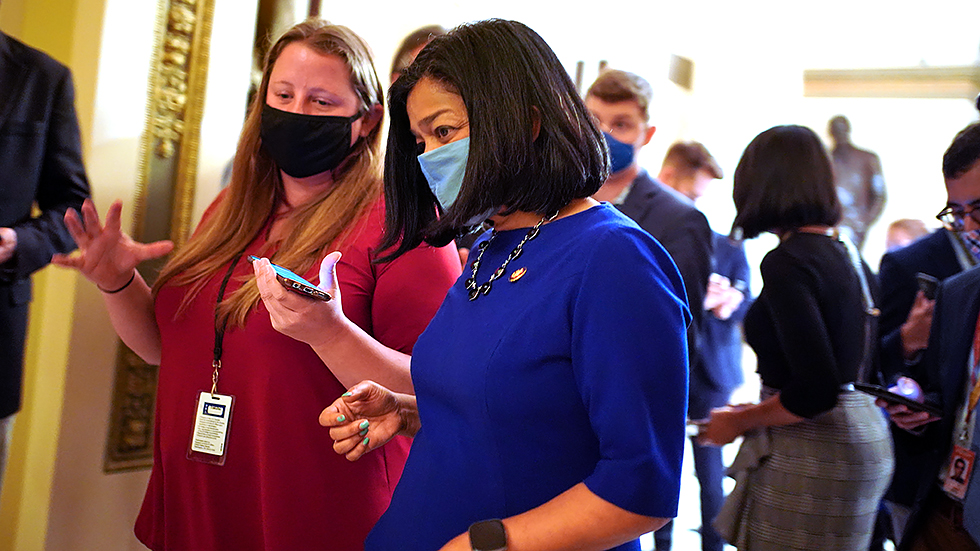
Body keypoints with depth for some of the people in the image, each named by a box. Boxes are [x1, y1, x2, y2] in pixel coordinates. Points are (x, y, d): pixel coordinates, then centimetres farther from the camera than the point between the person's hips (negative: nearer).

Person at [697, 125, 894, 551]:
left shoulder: (787, 263, -17)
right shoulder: (848, 254, 8)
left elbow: (815, 390, -23)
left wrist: (741, 421, -7)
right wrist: (760, 409, 18)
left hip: (811, 450, -9)